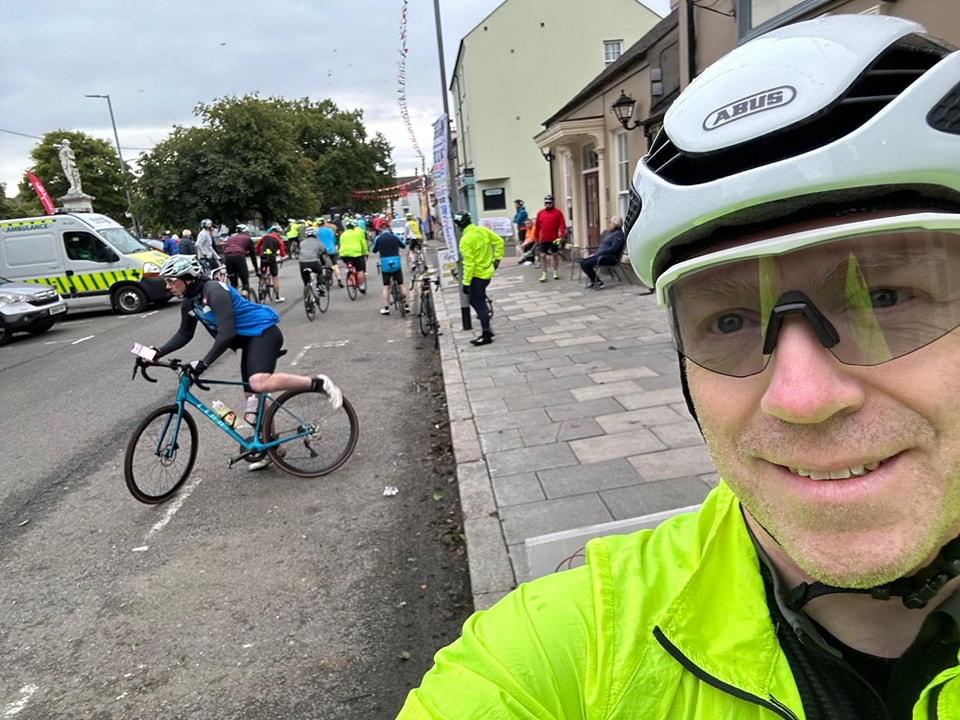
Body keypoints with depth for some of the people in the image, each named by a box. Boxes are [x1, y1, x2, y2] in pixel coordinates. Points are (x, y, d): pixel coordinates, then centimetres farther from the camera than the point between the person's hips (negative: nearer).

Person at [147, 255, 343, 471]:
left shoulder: (215, 292, -22)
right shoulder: (189, 303, 5)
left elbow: (226, 334, -28)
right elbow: (184, 334, 16)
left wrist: (203, 364, -31)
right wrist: (158, 352, 4)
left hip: (264, 332, -9)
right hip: (248, 339, 9)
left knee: (260, 383, -32)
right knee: (253, 395, 10)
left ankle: (318, 383, -20)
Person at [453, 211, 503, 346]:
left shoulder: (465, 240, -22)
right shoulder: (483, 230, 0)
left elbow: (468, 263, -23)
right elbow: (499, 241, 8)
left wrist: (466, 283, -17)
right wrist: (497, 258, 17)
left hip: (477, 275, -8)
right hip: (488, 271, 8)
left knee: (479, 304, -1)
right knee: (477, 299, 22)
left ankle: (486, 335, 3)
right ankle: (487, 328, 26)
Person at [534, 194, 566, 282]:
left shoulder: (557, 213, -3)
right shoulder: (540, 213, 5)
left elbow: (562, 225, -8)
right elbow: (537, 226, 10)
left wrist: (562, 236, -17)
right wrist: (536, 237, 11)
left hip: (554, 238, -1)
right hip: (544, 239, 2)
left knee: (555, 255, 10)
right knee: (543, 256, -3)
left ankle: (555, 272, 24)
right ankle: (544, 274, 2)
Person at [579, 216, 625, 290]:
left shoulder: (618, 234, -9)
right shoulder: (608, 233, 20)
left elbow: (613, 249, -20)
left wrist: (596, 254, -20)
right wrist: (594, 253, 6)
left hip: (610, 258, -9)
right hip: (601, 255, 9)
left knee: (586, 264, -23)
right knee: (582, 262, -7)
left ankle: (598, 283, -10)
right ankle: (593, 281, 3)